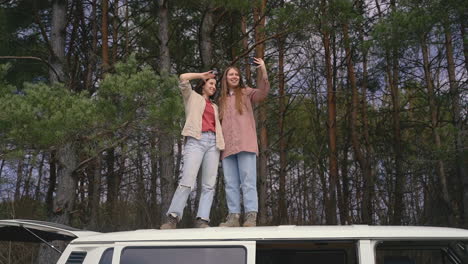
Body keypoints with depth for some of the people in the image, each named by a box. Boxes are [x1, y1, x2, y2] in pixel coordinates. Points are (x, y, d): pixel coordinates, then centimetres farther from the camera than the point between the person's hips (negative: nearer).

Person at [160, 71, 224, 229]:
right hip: (196, 140, -5)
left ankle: (202, 220, -12)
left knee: (209, 185, -8)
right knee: (187, 181, -18)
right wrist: (201, 75, 17)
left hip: (213, 143, 5)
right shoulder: (192, 97, 20)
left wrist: (221, 146, 9)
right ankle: (172, 218, -18)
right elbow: (183, 78, 6)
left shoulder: (215, 107, 31)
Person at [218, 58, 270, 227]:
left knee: (248, 180, -12)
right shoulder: (222, 100, 25)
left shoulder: (246, 93, 14)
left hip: (245, 143, -4)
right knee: (230, 183, -1)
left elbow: (262, 94, -6)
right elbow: (220, 123, 22)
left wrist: (263, 72, -19)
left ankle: (251, 216, -17)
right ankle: (234, 216, -3)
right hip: (227, 146, 4)